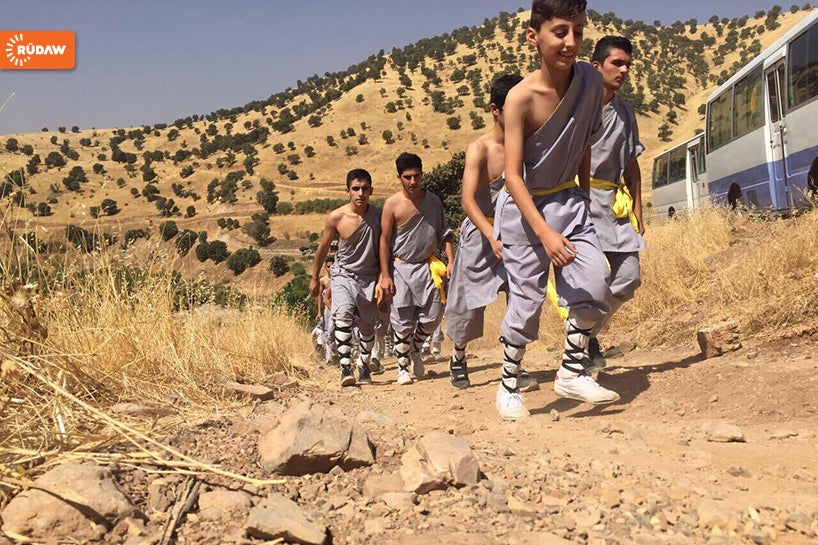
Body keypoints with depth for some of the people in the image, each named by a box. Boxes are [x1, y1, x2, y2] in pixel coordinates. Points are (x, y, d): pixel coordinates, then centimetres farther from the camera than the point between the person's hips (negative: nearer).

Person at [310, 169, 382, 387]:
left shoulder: (378, 215, -8)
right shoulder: (336, 217, -12)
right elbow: (323, 248, 2)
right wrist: (315, 278, 10)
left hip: (369, 277, 2)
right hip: (343, 274, -2)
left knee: (367, 326, 10)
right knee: (343, 313, -27)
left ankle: (364, 367, 32)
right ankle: (345, 367, -26)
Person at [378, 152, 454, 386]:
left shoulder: (433, 200, 3)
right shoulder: (392, 204, -7)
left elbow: (444, 233, 9)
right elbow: (384, 240, -5)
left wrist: (450, 262, -2)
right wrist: (385, 275, -8)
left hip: (427, 266, 3)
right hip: (401, 267, -3)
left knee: (432, 316, 3)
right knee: (402, 321, -1)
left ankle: (415, 348, 31)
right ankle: (403, 366, 13)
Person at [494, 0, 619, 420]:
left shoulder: (591, 81, -6)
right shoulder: (520, 97, -21)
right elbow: (513, 176, -23)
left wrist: (584, 197, 15)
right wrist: (545, 233, -30)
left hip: (569, 201, 5)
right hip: (525, 207, -5)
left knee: (595, 285, -8)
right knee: (527, 302, -2)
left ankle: (571, 374, 12)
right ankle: (508, 385, 19)